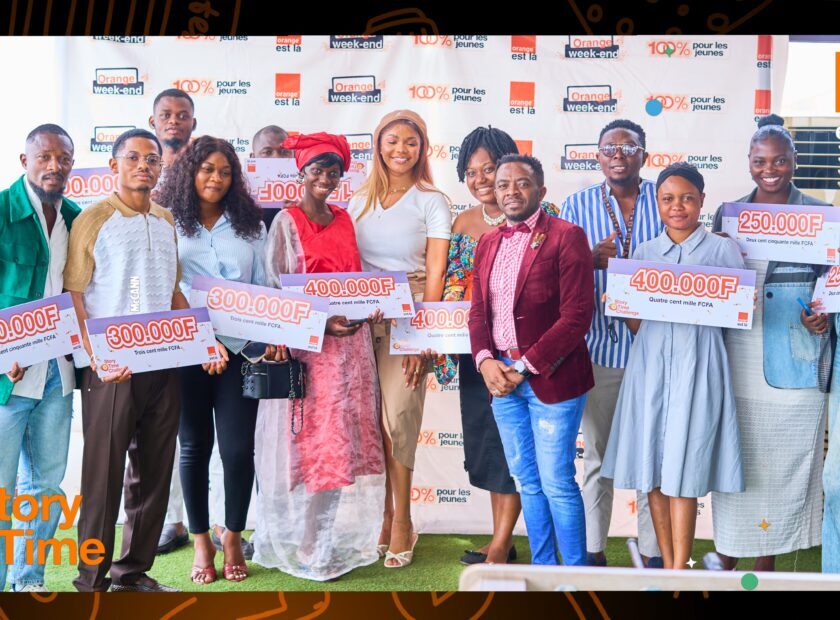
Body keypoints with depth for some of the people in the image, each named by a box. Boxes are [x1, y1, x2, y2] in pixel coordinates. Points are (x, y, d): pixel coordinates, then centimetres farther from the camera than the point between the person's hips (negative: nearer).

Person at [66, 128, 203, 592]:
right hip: (112, 369, -6)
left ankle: (134, 571, 24)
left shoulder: (167, 222, 14)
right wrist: (98, 355, -20)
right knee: (103, 471, -1)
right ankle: (92, 579, 11)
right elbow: (71, 296, -8)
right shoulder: (93, 219, -3)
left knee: (154, 470, 11)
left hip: (163, 364, 6)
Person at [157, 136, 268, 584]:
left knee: (238, 448, -1)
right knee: (194, 446, 7)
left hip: (239, 349, 1)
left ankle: (233, 537, 19)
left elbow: (264, 286, 10)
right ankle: (201, 540, 21)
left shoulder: (249, 224, 12)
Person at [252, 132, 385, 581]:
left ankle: (341, 538, 18)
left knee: (346, 439, 7)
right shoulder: (287, 221, -3)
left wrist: (368, 308, -3)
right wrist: (320, 320, -19)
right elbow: (273, 288, -7)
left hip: (349, 342, 5)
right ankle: (304, 543, 10)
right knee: (307, 442, -3)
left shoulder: (344, 220, 13)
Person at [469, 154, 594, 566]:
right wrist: (485, 361, -6)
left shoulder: (566, 237, -8)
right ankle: (543, 568, 25)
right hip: (501, 377, 6)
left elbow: (576, 315, -14)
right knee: (527, 482, 13)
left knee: (556, 483, -1)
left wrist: (525, 366, -14)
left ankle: (576, 572, 14)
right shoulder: (488, 243, 13)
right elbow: (478, 310, 13)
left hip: (550, 378, -6)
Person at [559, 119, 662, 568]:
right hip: (597, 346, 0)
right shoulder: (577, 206, 5)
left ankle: (652, 551, 20)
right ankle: (593, 549, 21)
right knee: (597, 453, 9)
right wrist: (591, 259, -18)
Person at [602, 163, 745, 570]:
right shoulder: (645, 252, 14)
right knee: (652, 468, 2)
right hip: (650, 362, 3)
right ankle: (668, 565, 12)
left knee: (683, 468, -7)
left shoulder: (723, 250, 5)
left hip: (697, 363, -3)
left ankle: (679, 570, -1)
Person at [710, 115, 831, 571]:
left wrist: (825, 311, -13)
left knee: (783, 464, 5)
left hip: (794, 362, -1)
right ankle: (726, 559, 20)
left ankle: (765, 562, 20)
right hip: (736, 360, 1)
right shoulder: (727, 215, 9)